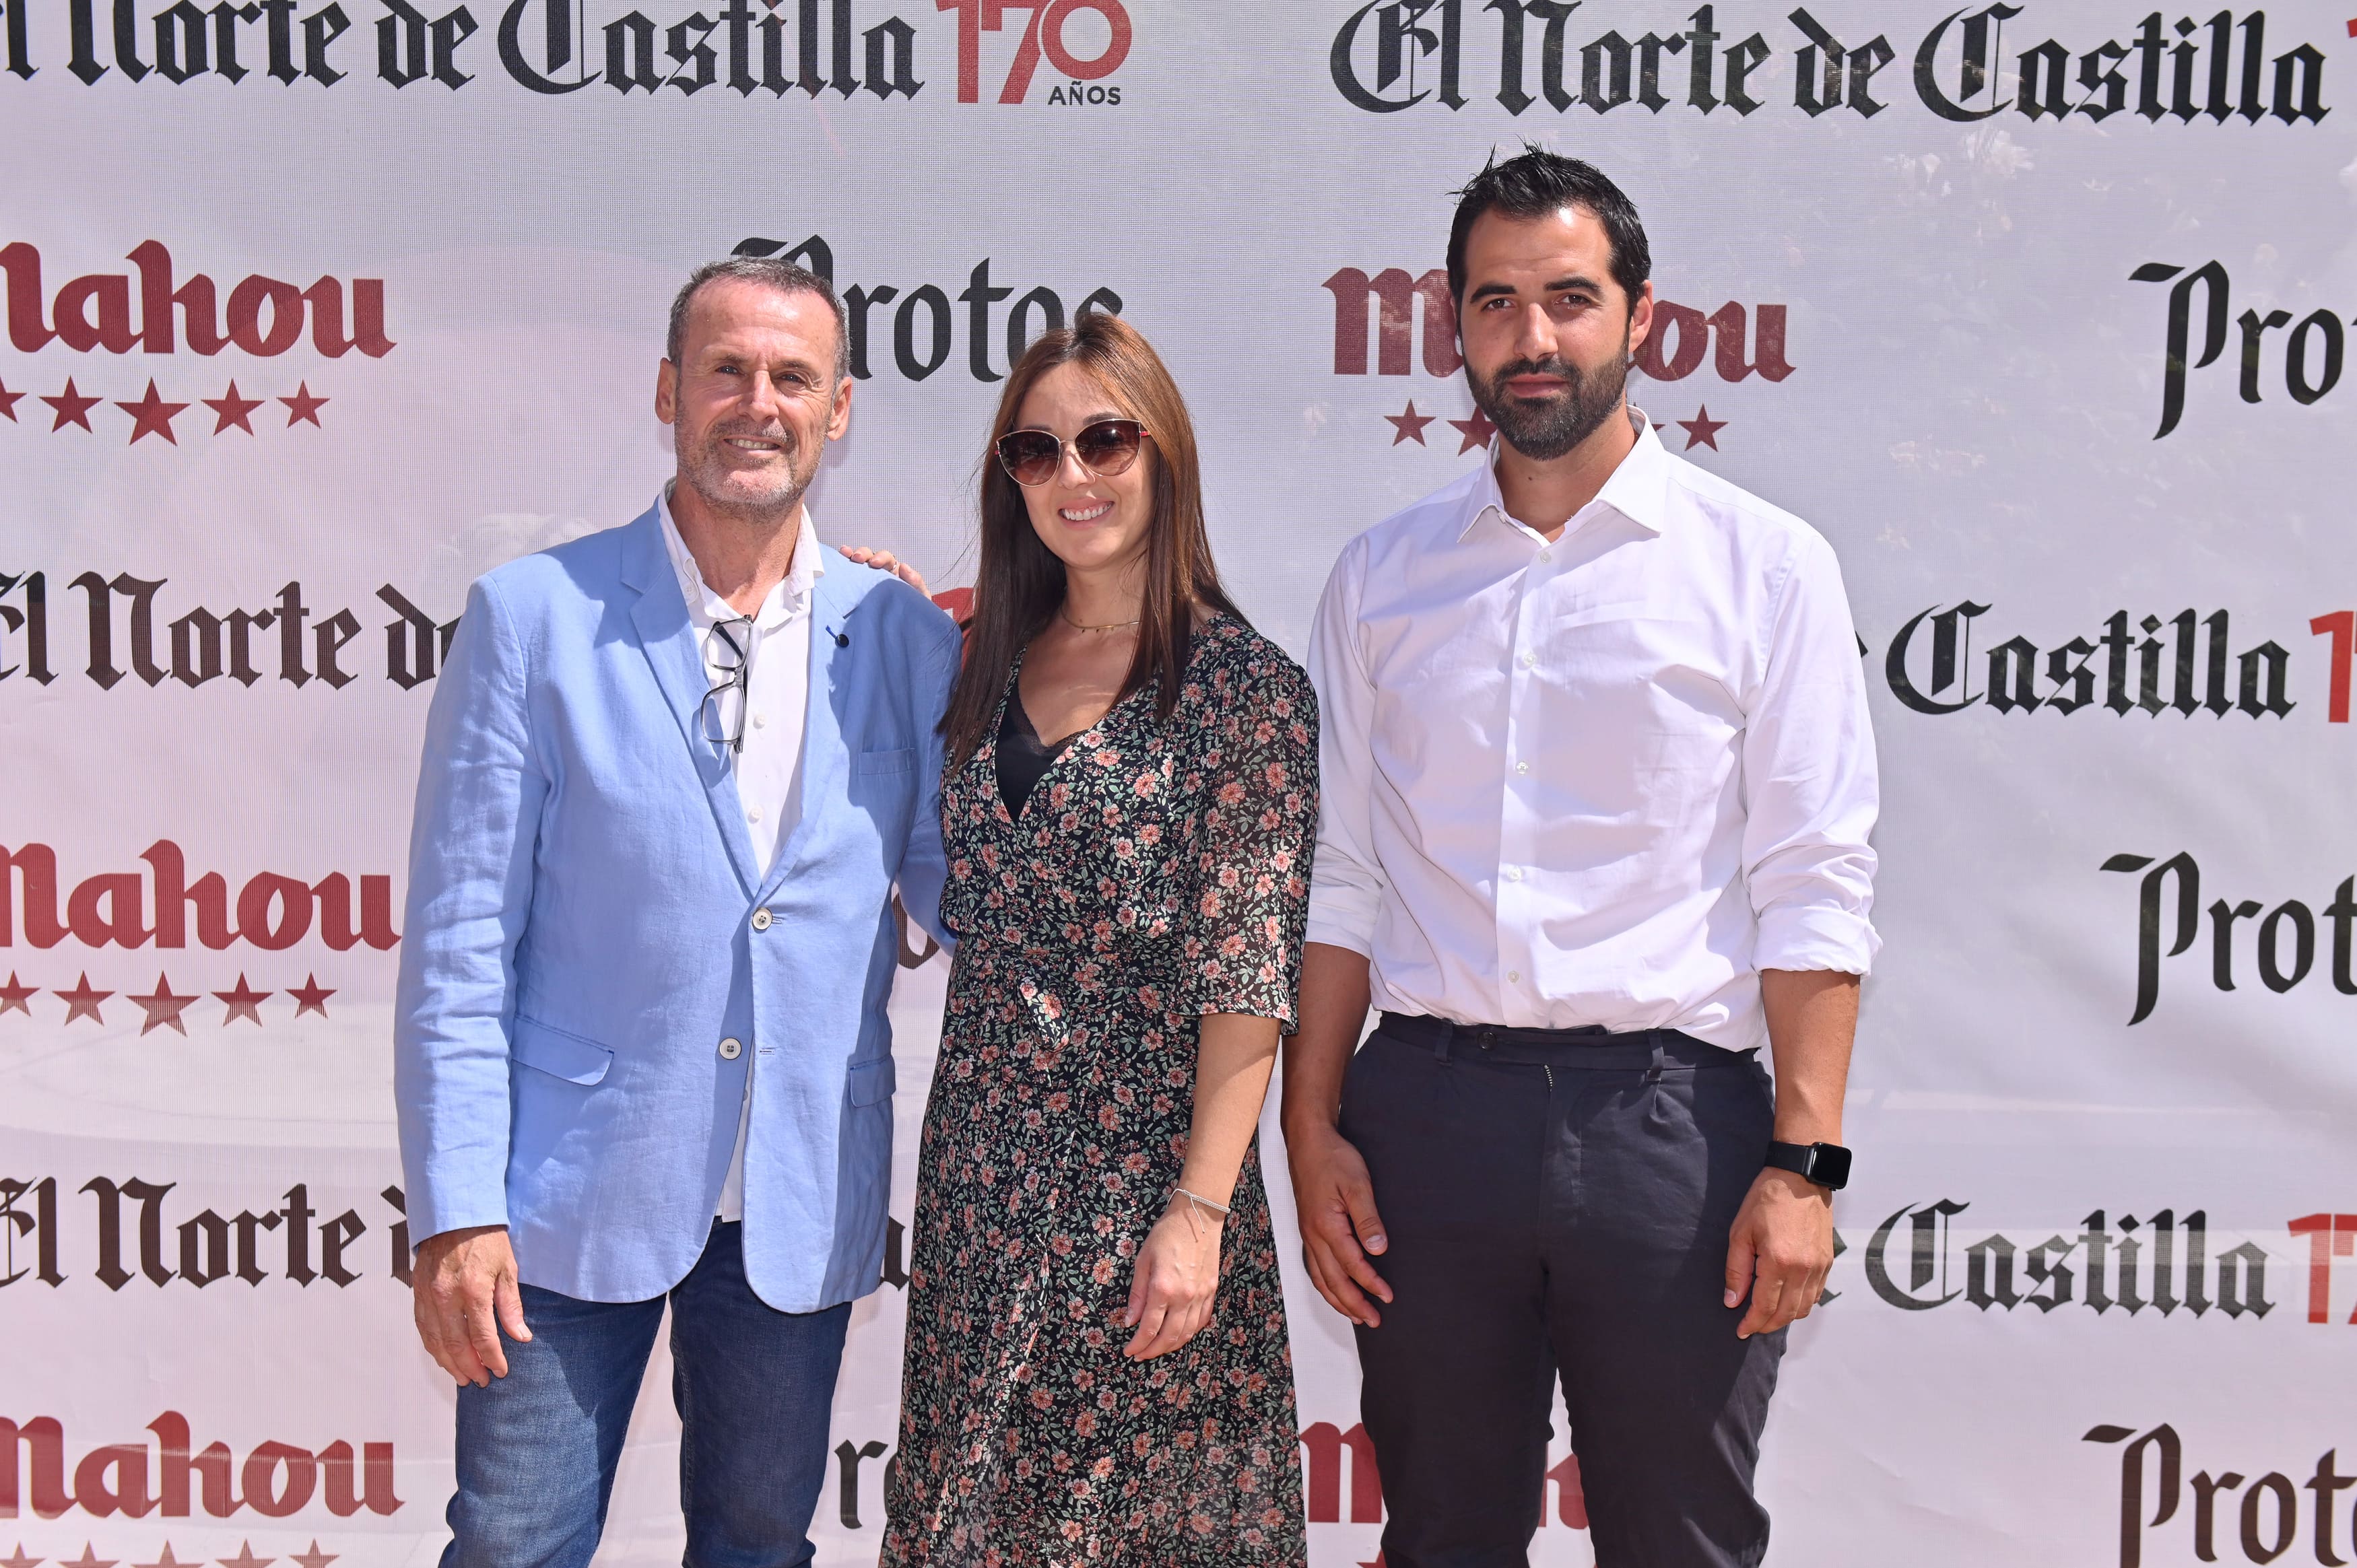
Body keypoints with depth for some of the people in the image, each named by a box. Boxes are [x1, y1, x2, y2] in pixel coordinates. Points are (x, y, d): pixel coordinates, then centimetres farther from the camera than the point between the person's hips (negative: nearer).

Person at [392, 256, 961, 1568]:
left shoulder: (905, 637, 3)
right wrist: (458, 1207, -10)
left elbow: (957, 892, 9)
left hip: (801, 1203, 3)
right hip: (576, 1191, -2)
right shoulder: (535, 614, -4)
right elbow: (459, 936, -5)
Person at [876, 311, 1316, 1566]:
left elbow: (1247, 980, -12)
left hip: (1141, 1172, -5)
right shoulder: (990, 665, 9)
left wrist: (1199, 1211, -17)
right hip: (981, 1170, 6)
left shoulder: (1241, 682, -9)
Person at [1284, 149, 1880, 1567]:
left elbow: (1814, 889, -2)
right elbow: (1338, 871, 10)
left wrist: (1802, 1161, -10)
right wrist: (1314, 1129, 3)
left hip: (1668, 1116, -2)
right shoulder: (1382, 576, 9)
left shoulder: (1764, 565, 2)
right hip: (1425, 1114, 3)